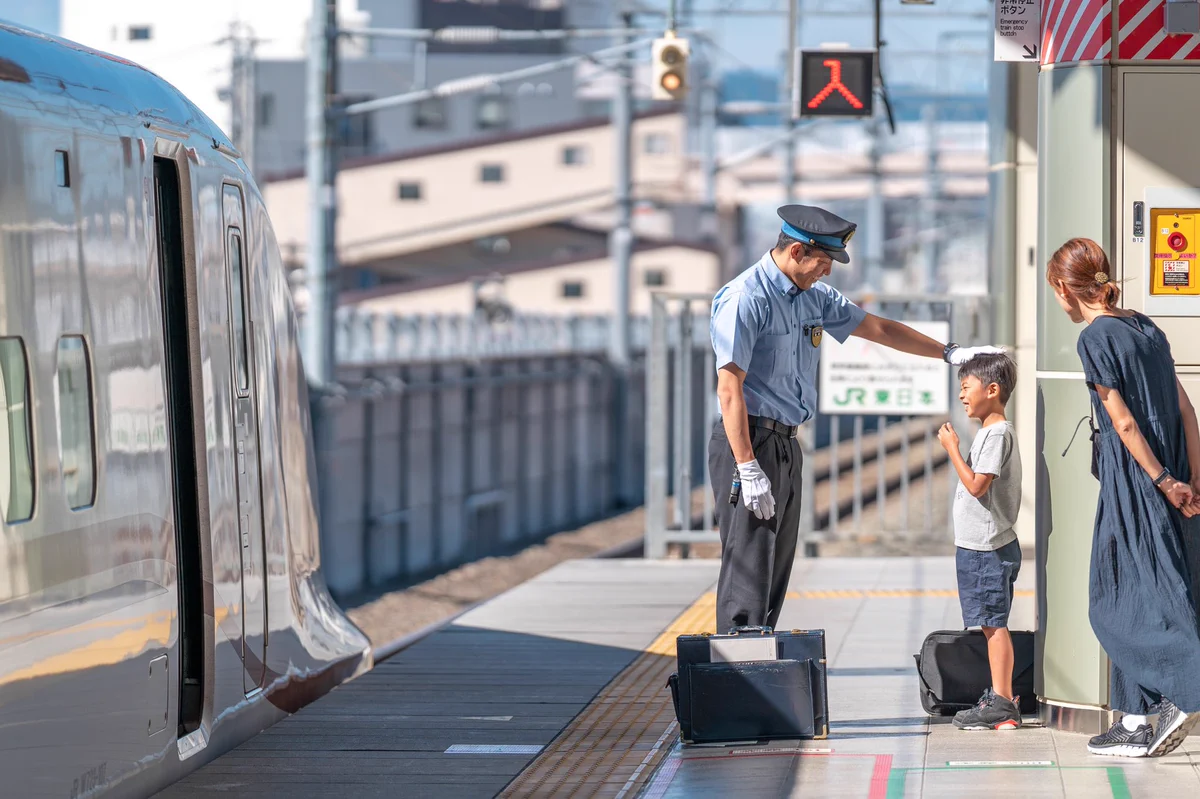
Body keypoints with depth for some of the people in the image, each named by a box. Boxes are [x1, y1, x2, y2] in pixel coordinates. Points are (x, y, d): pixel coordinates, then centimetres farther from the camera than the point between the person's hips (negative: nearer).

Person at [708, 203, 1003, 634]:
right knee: (748, 567, -12)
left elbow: (876, 327, 24)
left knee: (777, 570, 8)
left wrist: (950, 353, 22)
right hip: (748, 441, -9)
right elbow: (729, 389, -19)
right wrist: (748, 470, -23)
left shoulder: (814, 296, 13)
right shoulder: (744, 299, -15)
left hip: (786, 442, 9)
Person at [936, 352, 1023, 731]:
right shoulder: (990, 431, 17)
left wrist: (952, 448, -15)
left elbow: (976, 484, -22)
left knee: (994, 623, -9)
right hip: (979, 545, 10)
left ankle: (1002, 703, -8)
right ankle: (999, 697, 17)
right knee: (991, 624, 12)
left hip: (989, 547, -10)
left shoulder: (998, 433, -14)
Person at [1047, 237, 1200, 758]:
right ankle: (1136, 724, 13)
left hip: (1132, 481, -8)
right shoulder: (1145, 327, 12)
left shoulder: (1095, 338, -10)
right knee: (1123, 598, 12)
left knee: (1126, 603, -4)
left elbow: (1124, 421, -14)